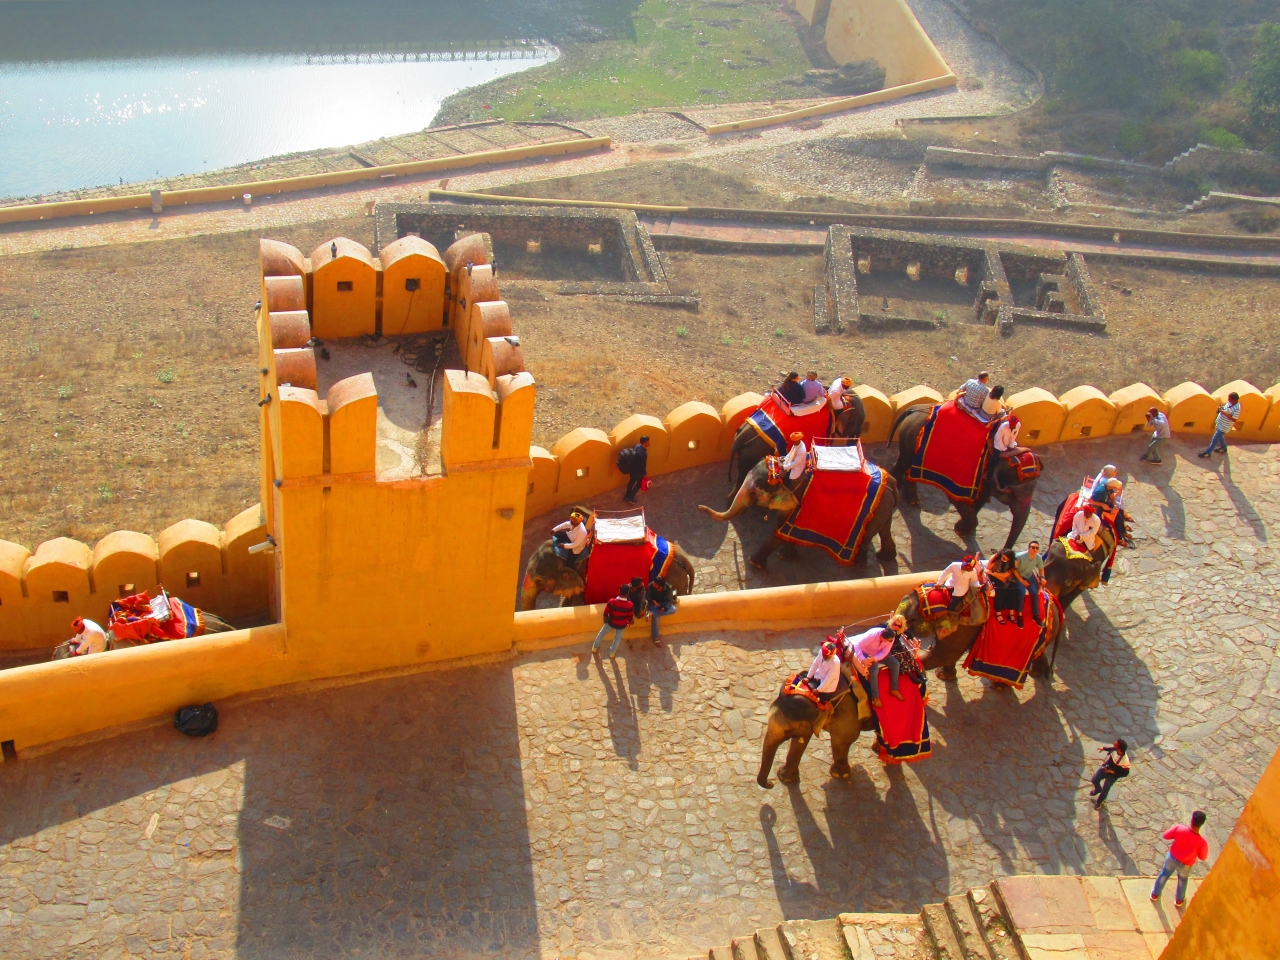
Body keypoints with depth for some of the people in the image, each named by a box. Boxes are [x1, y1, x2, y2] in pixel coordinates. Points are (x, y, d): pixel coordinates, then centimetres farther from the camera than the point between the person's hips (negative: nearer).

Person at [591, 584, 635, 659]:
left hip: (611, 622, 0)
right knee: (618, 637, 31)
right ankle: (612, 653, 49)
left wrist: (605, 620, 8)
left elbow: (605, 613, -15)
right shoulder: (630, 605, -31)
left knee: (602, 632, 30)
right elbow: (630, 618, -14)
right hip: (622, 625, 0)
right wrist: (628, 622, 11)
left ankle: (595, 647, 50)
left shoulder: (612, 602, -32)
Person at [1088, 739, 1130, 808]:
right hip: (1105, 767, 5)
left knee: (1105, 790, 17)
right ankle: (1098, 789, 58)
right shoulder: (1115, 750, -26)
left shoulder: (1124, 761, -41)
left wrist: (1113, 772, -27)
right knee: (1094, 780, 22)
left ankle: (1099, 802, 50)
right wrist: (1104, 748, 0)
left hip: (1112, 776, -5)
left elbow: (1125, 773, -24)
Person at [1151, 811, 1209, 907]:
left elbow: (1166, 835, -14)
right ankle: (1179, 900, 56)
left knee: (1164, 874, 30)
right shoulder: (1202, 842, -36)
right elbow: (1203, 857, -16)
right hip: (1185, 865, -1)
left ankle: (1155, 894, 51)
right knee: (1183, 879, 32)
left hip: (1172, 857, 1)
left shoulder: (1179, 828, -33)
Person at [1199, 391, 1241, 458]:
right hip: (1220, 423, 9)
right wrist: (1221, 408, -9)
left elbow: (1234, 419, -30)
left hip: (1224, 426, -9)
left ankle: (1207, 453, 15)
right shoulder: (1230, 402, -6)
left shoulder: (1237, 408, -31)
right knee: (1220, 436, 29)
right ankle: (1223, 448, 51)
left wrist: (1225, 413, -33)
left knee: (1215, 439, 1)